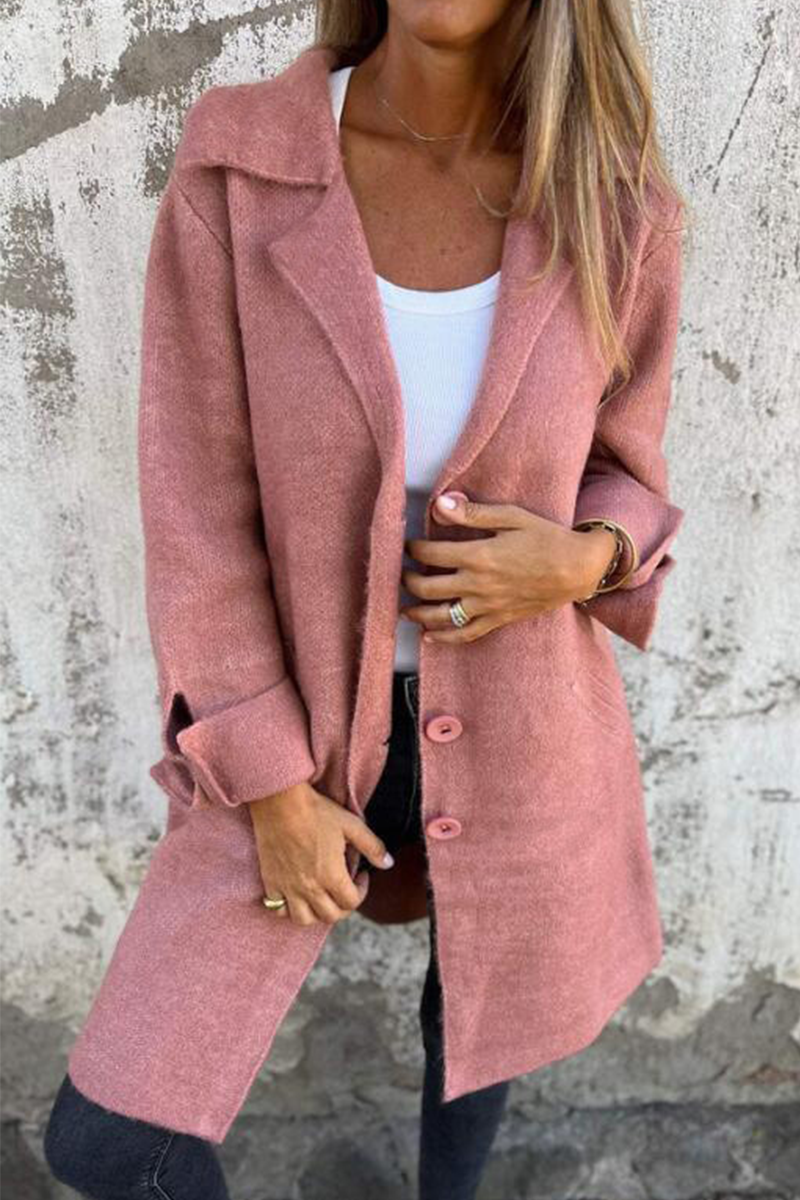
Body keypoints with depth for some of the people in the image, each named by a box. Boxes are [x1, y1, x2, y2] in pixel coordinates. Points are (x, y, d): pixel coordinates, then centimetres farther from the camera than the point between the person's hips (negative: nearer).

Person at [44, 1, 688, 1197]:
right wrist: (272, 791, -12)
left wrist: (577, 560, -23)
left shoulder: (613, 208, -12)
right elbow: (197, 506, -13)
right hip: (306, 723, 0)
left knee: (479, 1009, 27)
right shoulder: (235, 170, -16)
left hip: (513, 719, 1)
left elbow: (624, 478, 2)